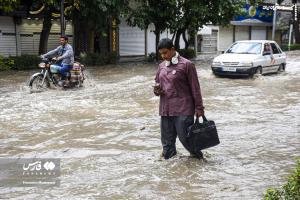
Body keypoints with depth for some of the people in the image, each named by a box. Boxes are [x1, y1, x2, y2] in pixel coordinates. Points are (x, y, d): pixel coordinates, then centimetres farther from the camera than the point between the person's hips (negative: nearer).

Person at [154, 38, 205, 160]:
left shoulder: (186, 65, -6)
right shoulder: (162, 66, 12)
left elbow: (195, 88, -5)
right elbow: (157, 82, 23)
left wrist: (199, 107, -5)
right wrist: (156, 90, -1)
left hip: (183, 109, -6)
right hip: (165, 109, 6)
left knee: (185, 136, -1)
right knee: (167, 139, 10)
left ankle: (198, 157, 21)